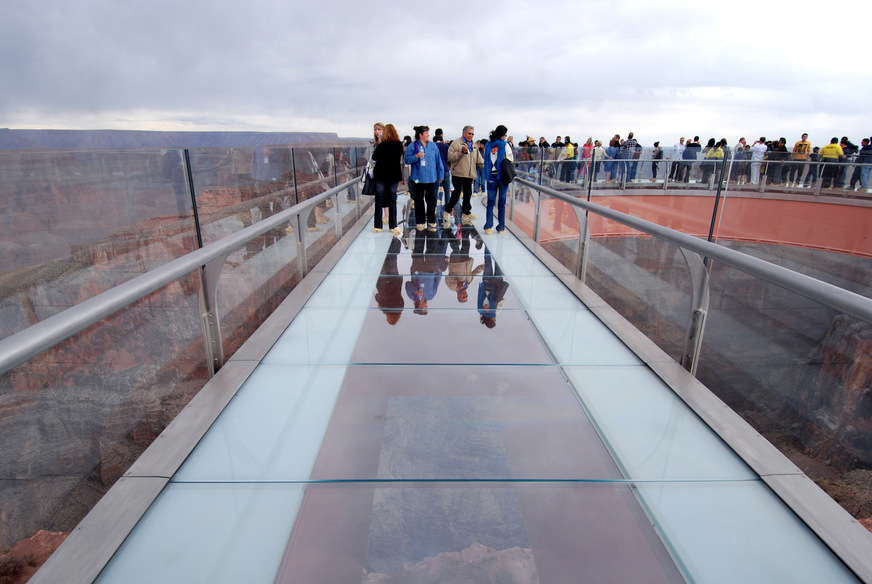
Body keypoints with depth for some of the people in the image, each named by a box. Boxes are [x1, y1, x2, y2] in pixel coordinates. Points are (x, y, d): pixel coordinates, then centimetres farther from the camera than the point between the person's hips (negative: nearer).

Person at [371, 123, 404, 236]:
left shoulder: (382, 145, -12)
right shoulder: (400, 145, -1)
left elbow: (374, 157, -3)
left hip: (381, 175, -3)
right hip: (394, 175, 3)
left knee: (379, 200, 5)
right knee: (392, 200, 8)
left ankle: (377, 226, 7)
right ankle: (393, 226, 5)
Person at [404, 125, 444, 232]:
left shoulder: (433, 146, 9)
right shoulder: (412, 146, 1)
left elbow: (438, 161, 12)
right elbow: (407, 160, 0)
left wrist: (440, 175, 11)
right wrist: (416, 156, -16)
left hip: (431, 178, 2)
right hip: (417, 178, -1)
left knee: (431, 200, -1)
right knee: (419, 201, 5)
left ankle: (431, 222, 9)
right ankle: (420, 222, 14)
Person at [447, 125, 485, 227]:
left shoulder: (474, 145, 19)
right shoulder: (456, 143, -1)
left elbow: (479, 160, 24)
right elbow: (450, 157, -10)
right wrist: (461, 152, -18)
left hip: (469, 174, 6)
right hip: (458, 173, -6)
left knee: (468, 193, 6)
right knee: (457, 191, -11)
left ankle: (466, 213, 15)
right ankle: (448, 211, 4)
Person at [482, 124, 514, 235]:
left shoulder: (487, 145, 5)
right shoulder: (505, 145, -5)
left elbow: (486, 161, 8)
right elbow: (511, 160, -1)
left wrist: (488, 173, 14)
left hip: (491, 177, 2)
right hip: (503, 176, -2)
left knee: (490, 203, 6)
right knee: (502, 203, 5)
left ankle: (488, 227, -2)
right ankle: (501, 227, 9)